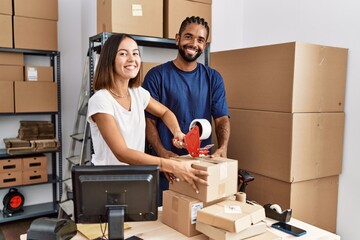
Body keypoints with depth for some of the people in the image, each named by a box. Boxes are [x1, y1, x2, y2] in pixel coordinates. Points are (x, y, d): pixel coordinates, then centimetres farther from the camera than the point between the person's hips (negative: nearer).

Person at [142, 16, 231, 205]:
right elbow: (149, 121, -6)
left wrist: (223, 148, -19)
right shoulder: (156, 76, -4)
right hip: (166, 165, -2)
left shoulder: (213, 78, 5)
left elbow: (222, 118, 0)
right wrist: (162, 152, -22)